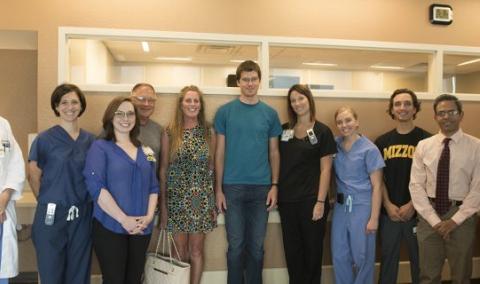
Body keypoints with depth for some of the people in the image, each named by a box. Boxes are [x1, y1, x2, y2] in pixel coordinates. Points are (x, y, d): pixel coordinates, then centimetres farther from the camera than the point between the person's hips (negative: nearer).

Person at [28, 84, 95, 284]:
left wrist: (82, 203, 8)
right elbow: (34, 177, 1)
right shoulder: (44, 139, -5)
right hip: (52, 215, -3)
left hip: (82, 216, 3)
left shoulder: (90, 140, 5)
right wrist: (49, 202, 4)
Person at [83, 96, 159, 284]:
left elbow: (153, 187, 11)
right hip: (110, 228, -4)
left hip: (141, 229, 5)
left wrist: (149, 216, -6)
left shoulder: (145, 151, 12)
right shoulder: (100, 147, -3)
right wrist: (124, 219, -18)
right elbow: (96, 186, -14)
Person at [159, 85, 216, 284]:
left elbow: (211, 167, 7)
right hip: (176, 199, -1)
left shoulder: (208, 132, 3)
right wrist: (163, 203, -1)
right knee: (181, 254, 7)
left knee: (196, 252, 8)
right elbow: (163, 168, 1)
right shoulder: (170, 133, -1)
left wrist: (214, 201, 4)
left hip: (202, 199, 1)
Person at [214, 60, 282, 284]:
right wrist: (218, 189, -2)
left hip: (261, 188, 1)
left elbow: (274, 152, 8)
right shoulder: (225, 111, 0)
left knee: (256, 246, 11)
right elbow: (220, 152, 1)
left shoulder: (270, 113, 5)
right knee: (236, 245, 7)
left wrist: (274, 185, -1)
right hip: (233, 187, -1)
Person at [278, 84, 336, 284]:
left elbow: (325, 169, -6)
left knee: (312, 249, 8)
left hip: (311, 200, -3)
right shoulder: (284, 130, 7)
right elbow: (277, 163, 12)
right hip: (287, 200, 3)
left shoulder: (322, 131, -3)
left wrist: (320, 202, -11)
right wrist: (275, 192, 3)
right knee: (292, 250, 11)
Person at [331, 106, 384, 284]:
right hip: (341, 206, 4)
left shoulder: (369, 149, -8)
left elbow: (377, 186, -8)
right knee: (339, 256, 11)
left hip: (362, 207, -4)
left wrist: (374, 218, -12)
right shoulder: (335, 145, 4)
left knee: (362, 257, 7)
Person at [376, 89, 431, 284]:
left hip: (417, 213, -2)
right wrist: (388, 205, -5)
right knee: (388, 258, 12)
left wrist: (412, 205, -11)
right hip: (388, 212, 2)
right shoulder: (382, 142, 5)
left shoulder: (426, 140, -3)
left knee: (419, 259, 10)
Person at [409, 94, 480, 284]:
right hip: (429, 216, 1)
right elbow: (416, 186, -1)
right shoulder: (424, 146, 3)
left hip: (461, 217, -1)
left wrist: (455, 220, -12)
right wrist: (434, 219, -9)